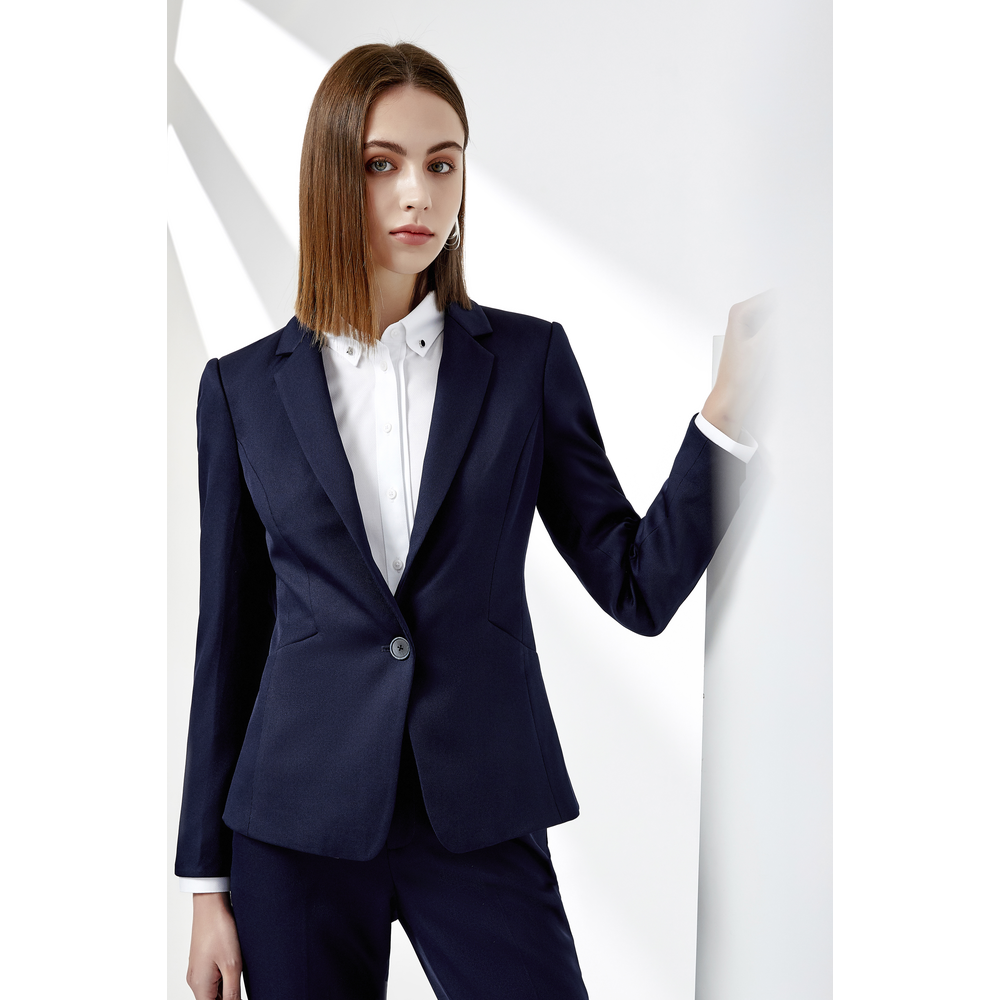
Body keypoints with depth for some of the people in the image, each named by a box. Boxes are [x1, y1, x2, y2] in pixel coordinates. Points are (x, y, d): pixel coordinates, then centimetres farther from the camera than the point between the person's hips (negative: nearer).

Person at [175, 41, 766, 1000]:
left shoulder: (528, 359, 2)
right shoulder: (245, 386, 3)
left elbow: (639, 586, -2)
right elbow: (229, 637, 5)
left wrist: (730, 403, -14)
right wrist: (207, 881, 6)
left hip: (481, 821, 0)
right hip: (299, 823, 1)